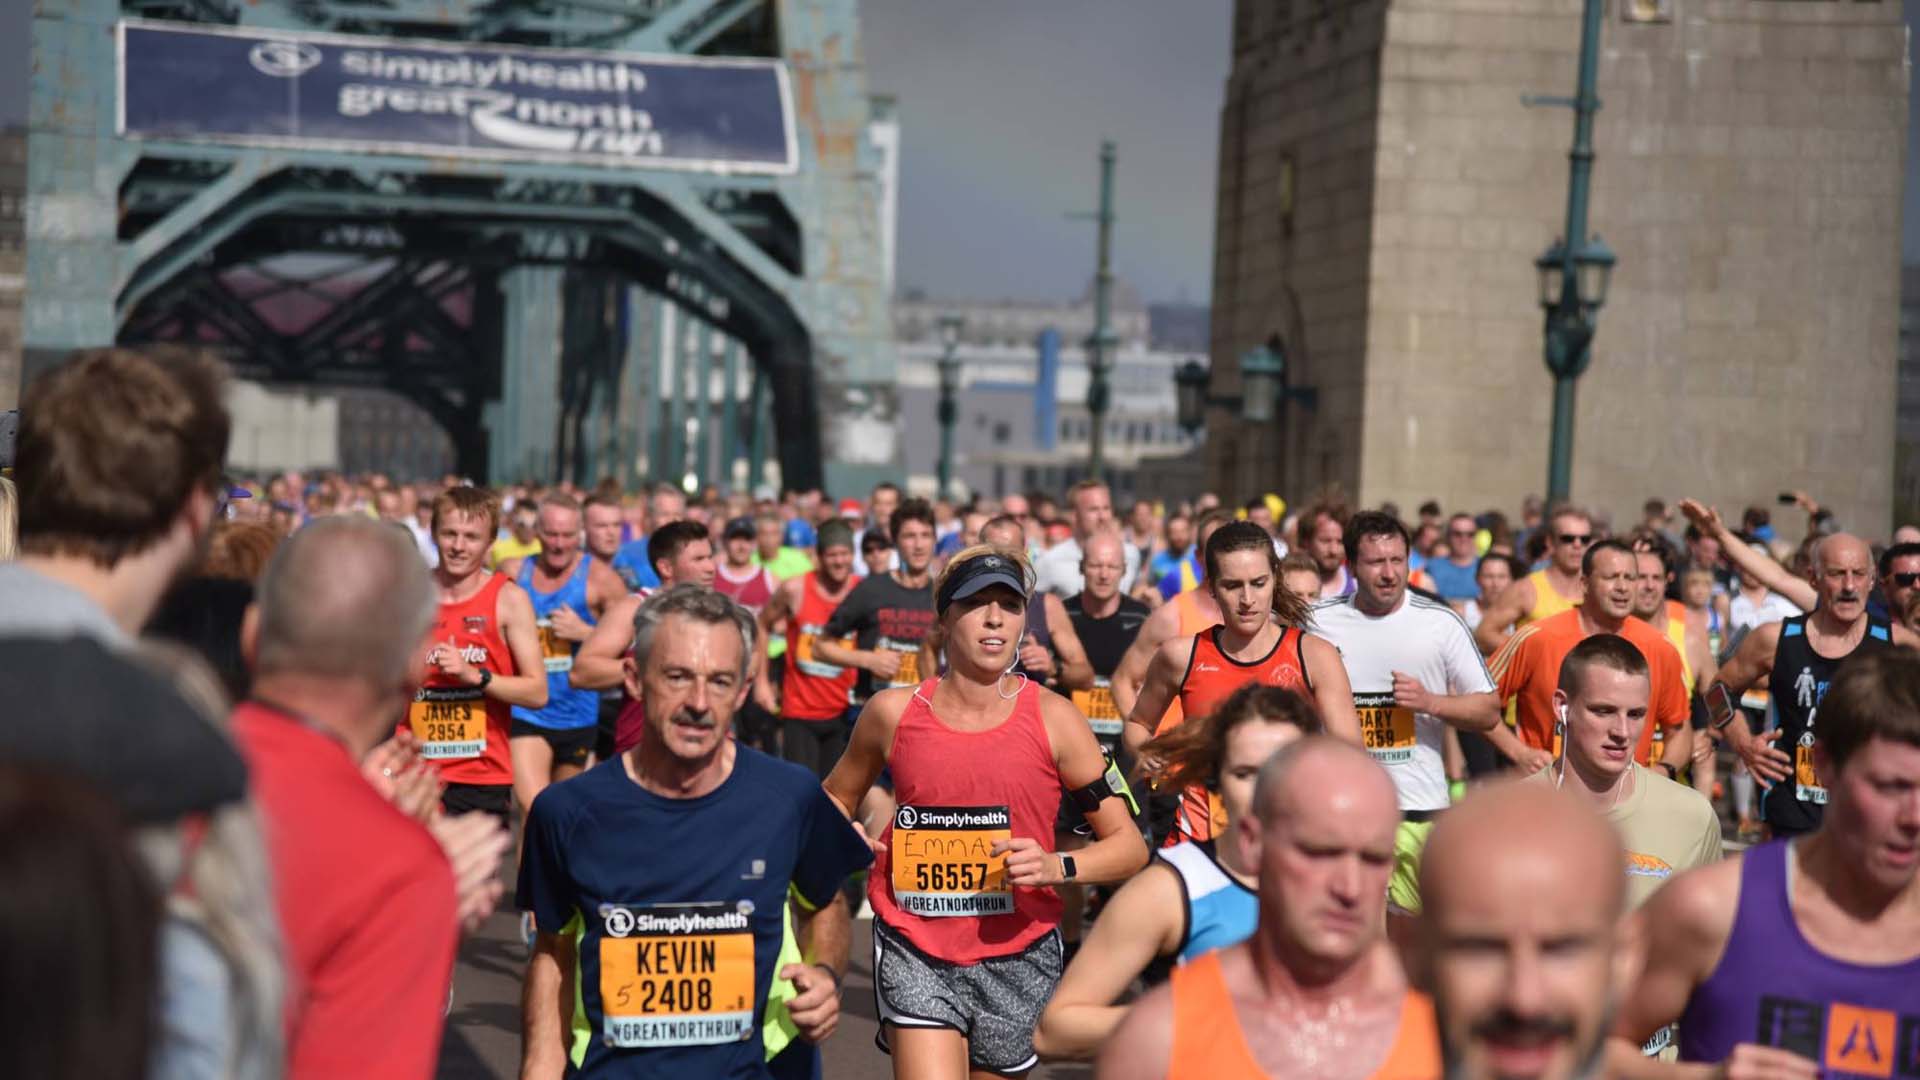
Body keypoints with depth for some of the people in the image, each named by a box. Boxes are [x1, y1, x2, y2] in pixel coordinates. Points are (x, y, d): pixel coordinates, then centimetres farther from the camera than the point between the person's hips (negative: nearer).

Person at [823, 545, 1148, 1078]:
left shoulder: (1052, 718, -5)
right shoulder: (893, 712, -1)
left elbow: (1130, 846, -3)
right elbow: (836, 798, 18)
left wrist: (1057, 866, -21)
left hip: (1018, 957, 1)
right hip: (914, 954, -1)